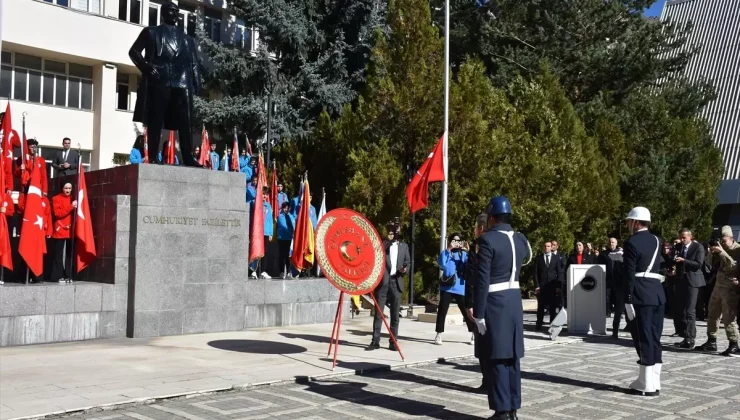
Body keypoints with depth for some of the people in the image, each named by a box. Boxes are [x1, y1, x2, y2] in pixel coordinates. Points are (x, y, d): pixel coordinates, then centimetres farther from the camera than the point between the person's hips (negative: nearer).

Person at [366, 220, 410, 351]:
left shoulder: (404, 246, 14)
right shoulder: (381, 243, 4)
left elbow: (408, 261, 18)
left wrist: (405, 269, -2)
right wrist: (388, 240, -16)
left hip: (396, 282, 2)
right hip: (382, 282, -2)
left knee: (395, 315, 4)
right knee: (378, 313, -1)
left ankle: (393, 342, 10)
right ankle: (375, 341, 4)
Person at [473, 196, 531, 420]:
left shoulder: (487, 240, -14)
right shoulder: (521, 239, 7)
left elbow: (483, 280, -16)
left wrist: (478, 313, -13)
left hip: (495, 302, -6)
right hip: (515, 300, 7)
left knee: (498, 357, -1)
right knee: (512, 356, 11)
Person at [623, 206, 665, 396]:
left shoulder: (631, 243, -10)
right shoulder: (656, 240, 12)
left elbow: (629, 274, -13)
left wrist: (628, 300, -12)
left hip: (641, 295, -7)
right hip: (657, 293, 7)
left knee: (644, 338, -3)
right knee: (654, 338, 10)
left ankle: (647, 385, 0)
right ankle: (654, 383, 14)